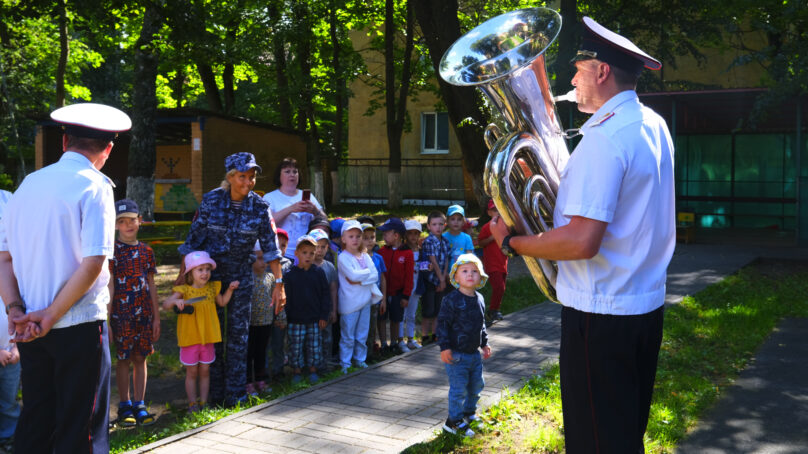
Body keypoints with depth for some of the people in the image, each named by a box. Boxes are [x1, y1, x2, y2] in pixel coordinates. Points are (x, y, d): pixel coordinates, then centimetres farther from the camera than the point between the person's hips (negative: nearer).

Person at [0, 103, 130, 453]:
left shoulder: (29, 184, 8)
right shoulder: (95, 186, -10)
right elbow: (93, 263, -18)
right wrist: (50, 316, -11)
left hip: (29, 328, 6)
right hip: (79, 324, -6)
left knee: (34, 423, 16)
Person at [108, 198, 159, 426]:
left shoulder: (146, 251, 8)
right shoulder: (113, 251, -5)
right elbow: (109, 287, -7)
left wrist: (156, 316, 11)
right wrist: (107, 319, -11)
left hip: (144, 314, 4)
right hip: (122, 314, -4)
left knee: (141, 358, 8)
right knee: (124, 359, 4)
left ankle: (140, 405, 16)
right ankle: (125, 407, 15)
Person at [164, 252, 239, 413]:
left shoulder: (212, 288, 4)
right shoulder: (184, 290, -9)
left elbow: (222, 302, 20)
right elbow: (165, 304, -17)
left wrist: (230, 289, 7)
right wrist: (175, 301, -37)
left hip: (207, 337, 4)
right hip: (189, 338, -3)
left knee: (205, 371, 12)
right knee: (192, 372, 7)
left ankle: (203, 402, 23)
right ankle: (192, 403, 19)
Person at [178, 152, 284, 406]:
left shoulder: (259, 207, -7)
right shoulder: (211, 201, -10)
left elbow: (270, 246, -4)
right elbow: (194, 238, -4)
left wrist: (279, 283, -7)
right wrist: (183, 273, -3)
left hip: (241, 274, 1)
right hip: (210, 271, -1)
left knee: (239, 334, 2)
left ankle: (235, 395, 12)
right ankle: (214, 394, 17)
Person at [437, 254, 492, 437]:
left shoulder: (479, 299, 7)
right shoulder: (451, 300, -15)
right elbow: (443, 323, -14)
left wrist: (484, 343, 18)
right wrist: (444, 347, -18)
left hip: (475, 353, 7)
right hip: (457, 354, -7)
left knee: (476, 385, 18)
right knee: (459, 389, -4)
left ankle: (469, 414, 38)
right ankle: (454, 421, 12)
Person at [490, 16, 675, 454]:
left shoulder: (604, 138, -22)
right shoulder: (652, 124, 8)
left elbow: (582, 242, -28)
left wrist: (512, 243, -15)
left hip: (601, 314, -10)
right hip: (646, 304, 10)